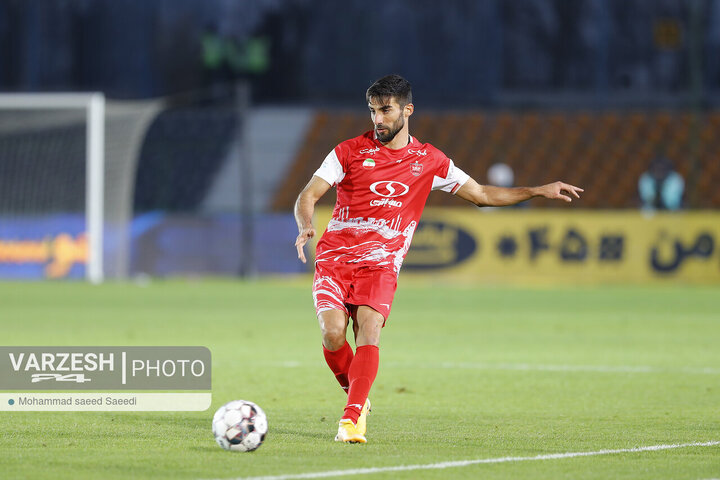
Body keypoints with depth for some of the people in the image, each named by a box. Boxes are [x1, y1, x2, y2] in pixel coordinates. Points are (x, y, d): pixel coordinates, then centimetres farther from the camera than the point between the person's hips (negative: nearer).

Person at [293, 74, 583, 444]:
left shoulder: (429, 161, 10)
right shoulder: (350, 151, 5)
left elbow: (481, 194, 18)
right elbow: (308, 195, 2)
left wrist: (537, 191, 10)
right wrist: (306, 227, -21)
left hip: (380, 263, 0)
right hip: (334, 257, 0)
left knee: (369, 329, -24)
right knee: (333, 333, -19)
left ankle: (352, 419, -26)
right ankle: (357, 398, 8)